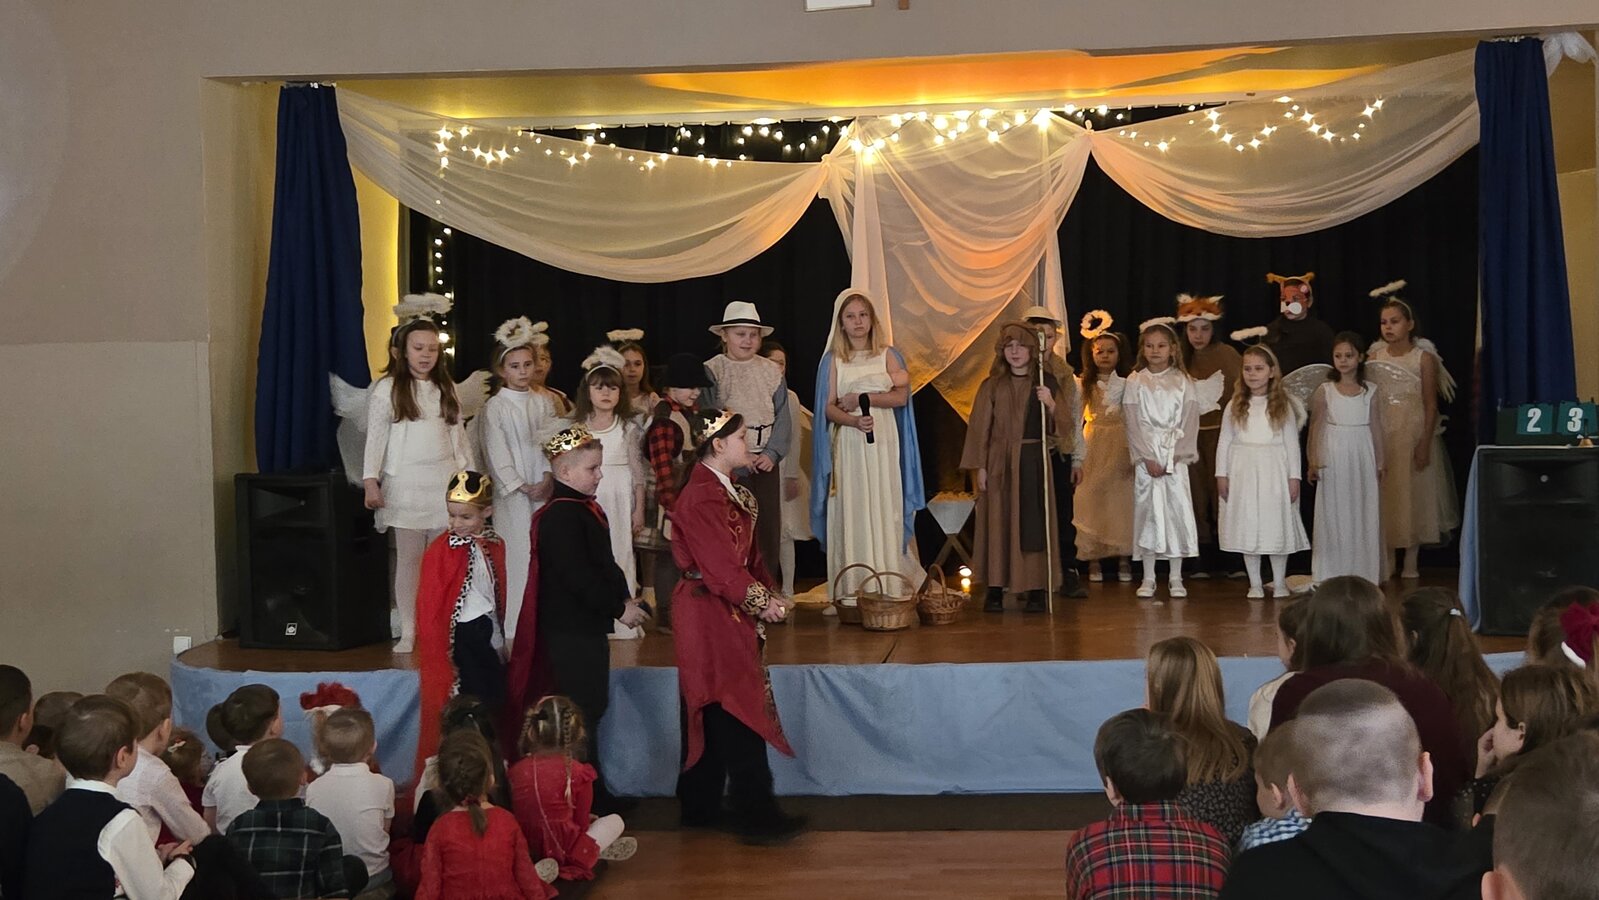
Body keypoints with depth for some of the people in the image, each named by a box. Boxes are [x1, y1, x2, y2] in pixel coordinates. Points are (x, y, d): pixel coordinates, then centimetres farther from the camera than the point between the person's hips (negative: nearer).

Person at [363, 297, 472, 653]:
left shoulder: (446, 388, 10)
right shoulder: (387, 388, -3)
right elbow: (375, 436, -4)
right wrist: (371, 481, -9)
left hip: (445, 480, 3)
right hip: (406, 481, -3)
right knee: (409, 557, 1)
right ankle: (408, 632, 7)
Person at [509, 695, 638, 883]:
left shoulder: (516, 770, -4)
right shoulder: (578, 772, -14)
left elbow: (519, 815, 8)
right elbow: (581, 824, -6)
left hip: (528, 849, 6)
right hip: (565, 851, -6)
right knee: (615, 821, 14)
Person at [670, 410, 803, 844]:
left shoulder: (732, 493, 13)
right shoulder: (701, 498, -17)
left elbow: (748, 552, 14)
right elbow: (719, 564, -21)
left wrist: (770, 593, 0)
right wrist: (761, 601, -15)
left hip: (731, 614, 10)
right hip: (711, 615, -10)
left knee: (712, 716, 14)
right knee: (741, 715, -7)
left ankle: (701, 807, 22)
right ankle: (756, 815, -3)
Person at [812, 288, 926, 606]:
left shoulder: (887, 355, 10)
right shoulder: (833, 360, 8)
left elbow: (901, 396, -1)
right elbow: (829, 407, 0)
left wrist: (863, 398, -10)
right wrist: (854, 420, -18)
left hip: (883, 442, 0)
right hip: (848, 445, 0)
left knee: (885, 509, -2)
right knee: (850, 511, -3)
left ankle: (888, 588, -1)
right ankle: (852, 589, -2)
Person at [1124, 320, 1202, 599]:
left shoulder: (1183, 382, 5)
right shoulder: (1135, 382, 4)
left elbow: (1189, 422, 0)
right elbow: (1134, 424, -1)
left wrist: (1175, 456, -10)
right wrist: (1147, 458, -10)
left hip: (1175, 458, 0)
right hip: (1146, 458, 0)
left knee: (1177, 511, -3)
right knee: (1147, 511, 0)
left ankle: (1175, 578, 4)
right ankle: (1148, 578, 6)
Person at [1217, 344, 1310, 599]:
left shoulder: (1282, 406, 4)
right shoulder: (1235, 406, 6)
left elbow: (1292, 443, 3)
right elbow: (1224, 441, 6)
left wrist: (1294, 476, -2)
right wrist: (1221, 474, 0)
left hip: (1273, 471, -1)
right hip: (1243, 471, 1)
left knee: (1277, 527, 0)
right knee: (1247, 528, 3)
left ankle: (1279, 583, 11)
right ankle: (1255, 584, 11)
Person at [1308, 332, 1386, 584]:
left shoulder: (1371, 392, 4)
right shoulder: (1324, 392, 2)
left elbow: (1376, 428, 7)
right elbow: (1317, 428, 3)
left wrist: (1380, 463, 7)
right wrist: (1314, 463, 0)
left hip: (1362, 458, 1)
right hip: (1333, 458, -1)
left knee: (1363, 514, 3)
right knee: (1334, 514, 1)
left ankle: (1363, 572, 11)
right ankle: (1331, 575, 6)